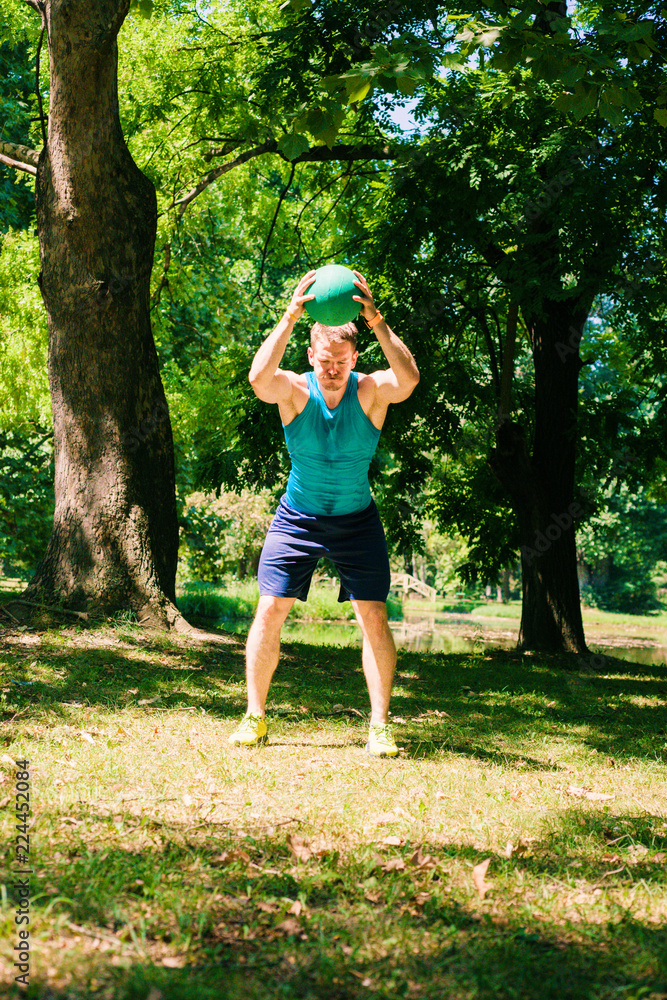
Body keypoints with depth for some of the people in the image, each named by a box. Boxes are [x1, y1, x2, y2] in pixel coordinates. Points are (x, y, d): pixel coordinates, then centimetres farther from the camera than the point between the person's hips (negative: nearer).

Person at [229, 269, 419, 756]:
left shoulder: (370, 391, -14)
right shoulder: (295, 391, -14)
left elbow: (408, 378, -36)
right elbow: (258, 377, -36)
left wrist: (376, 321, -45)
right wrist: (290, 318, -43)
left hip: (357, 520, 0)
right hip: (297, 517, 0)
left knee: (374, 617, -7)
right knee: (269, 611, -4)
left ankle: (380, 725, 1)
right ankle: (255, 716, 9)